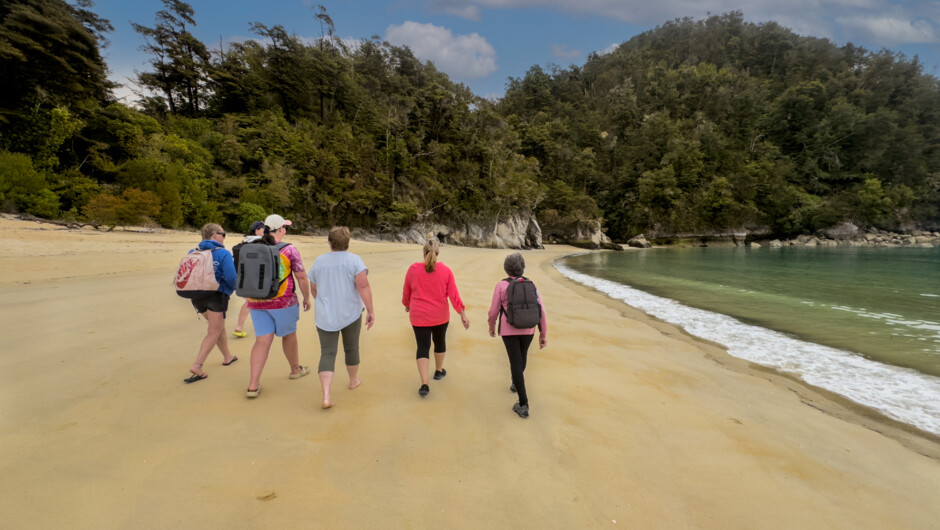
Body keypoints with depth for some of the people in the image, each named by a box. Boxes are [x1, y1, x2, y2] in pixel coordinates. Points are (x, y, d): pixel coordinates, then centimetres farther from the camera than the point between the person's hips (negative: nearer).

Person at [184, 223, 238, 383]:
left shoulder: (193, 252, 5)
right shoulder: (224, 253, -12)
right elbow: (231, 278, -19)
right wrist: (233, 288, 1)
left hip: (197, 296, 6)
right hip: (216, 296, -6)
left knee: (218, 326, 22)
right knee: (214, 332, 3)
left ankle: (227, 357, 34)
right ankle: (197, 366, -7)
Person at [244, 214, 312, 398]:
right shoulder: (289, 250, -10)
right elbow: (301, 277, -8)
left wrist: (249, 299, 23)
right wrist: (307, 298, 4)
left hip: (257, 302, 4)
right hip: (283, 301, -4)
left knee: (263, 341, 5)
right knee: (289, 334, 17)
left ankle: (253, 385, -1)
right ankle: (296, 369, 37)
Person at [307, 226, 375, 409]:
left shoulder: (318, 261, 2)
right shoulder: (354, 259, -9)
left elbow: (314, 289, 13)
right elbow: (363, 286, -20)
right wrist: (371, 311, -16)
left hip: (325, 316, 2)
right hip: (350, 313, -1)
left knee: (327, 354, 2)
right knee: (351, 348, 19)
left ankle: (326, 396, -11)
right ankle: (353, 380, 39)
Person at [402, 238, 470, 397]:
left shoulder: (413, 269, -9)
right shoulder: (446, 270, -9)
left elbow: (406, 292, 2)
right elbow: (453, 295, -9)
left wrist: (407, 305, 21)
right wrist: (463, 314, -2)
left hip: (419, 316, -1)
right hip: (440, 315, 1)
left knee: (423, 347, 4)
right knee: (439, 341, 23)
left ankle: (424, 385, -3)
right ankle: (439, 371, 41)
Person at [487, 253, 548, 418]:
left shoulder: (501, 286, -10)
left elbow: (493, 311, -6)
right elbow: (540, 311, -6)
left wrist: (491, 326, 14)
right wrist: (543, 334, 1)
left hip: (509, 330, -3)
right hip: (527, 329, 3)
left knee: (516, 363, 0)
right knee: (522, 355, 29)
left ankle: (524, 405, -4)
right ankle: (516, 383, 49)